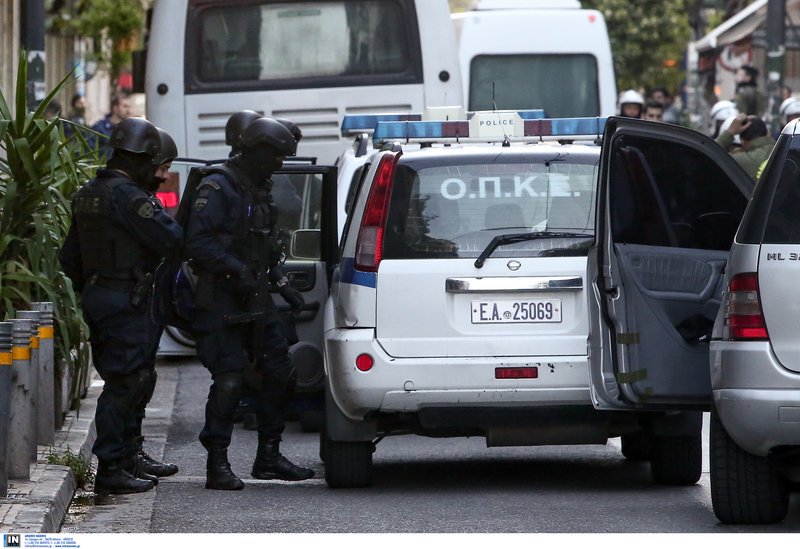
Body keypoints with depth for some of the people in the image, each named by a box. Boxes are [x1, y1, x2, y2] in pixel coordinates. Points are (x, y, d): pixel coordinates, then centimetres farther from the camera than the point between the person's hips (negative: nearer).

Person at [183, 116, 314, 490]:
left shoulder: (259, 190, 18)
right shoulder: (218, 189, -11)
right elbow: (197, 243, -20)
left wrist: (283, 286, 17)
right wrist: (236, 269, -26)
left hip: (256, 302, 9)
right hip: (222, 302, -9)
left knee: (280, 374, 9)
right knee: (228, 382, -12)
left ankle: (268, 458, 18)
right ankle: (217, 466, -7)